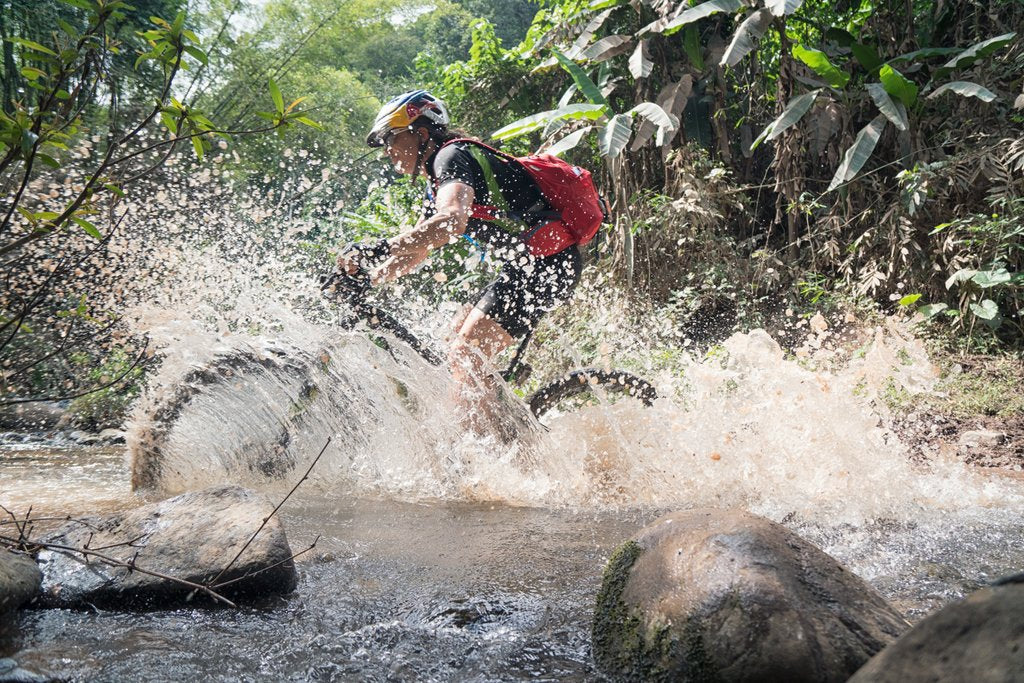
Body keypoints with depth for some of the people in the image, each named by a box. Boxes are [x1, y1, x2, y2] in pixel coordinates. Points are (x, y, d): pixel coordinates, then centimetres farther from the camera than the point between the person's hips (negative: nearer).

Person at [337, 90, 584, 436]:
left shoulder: (452, 156, -10)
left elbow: (452, 221, -32)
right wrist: (365, 275, 7)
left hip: (546, 261, -11)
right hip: (528, 264, 11)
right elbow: (414, 252, 23)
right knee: (456, 337, 15)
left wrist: (378, 249, -37)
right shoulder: (437, 179, 21)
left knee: (466, 354, -15)